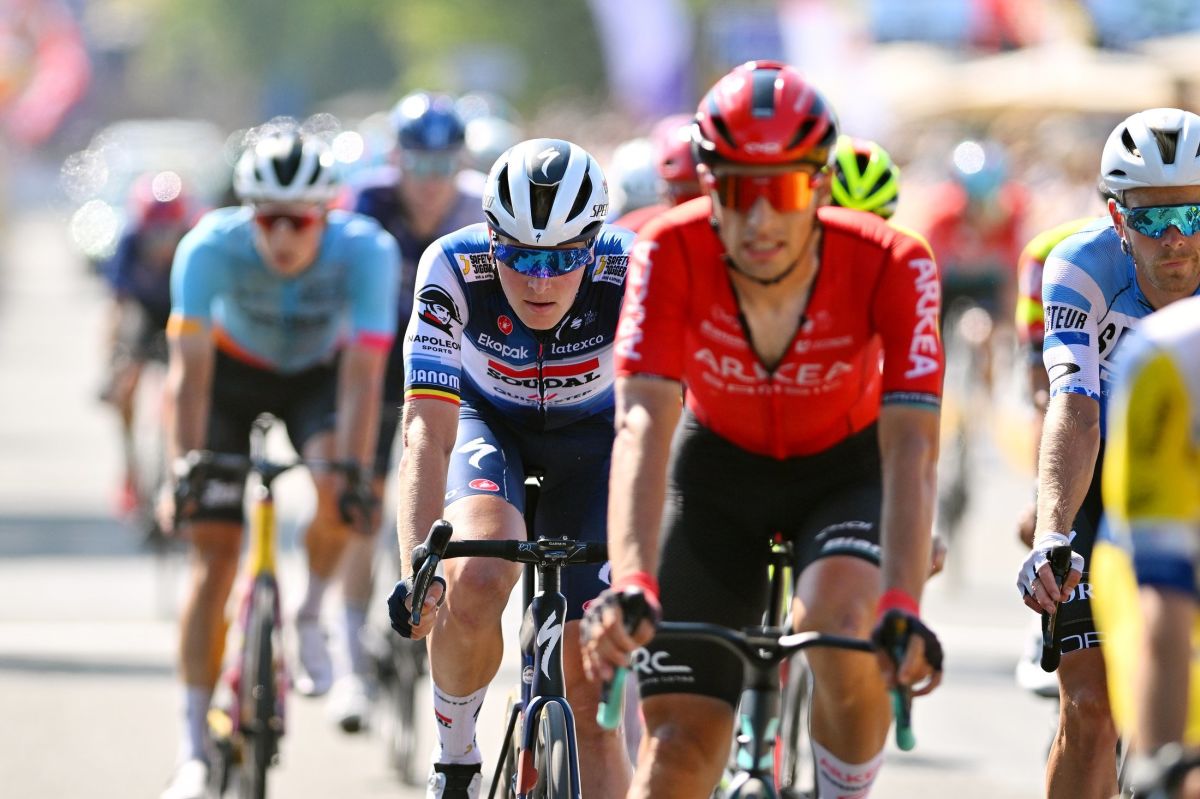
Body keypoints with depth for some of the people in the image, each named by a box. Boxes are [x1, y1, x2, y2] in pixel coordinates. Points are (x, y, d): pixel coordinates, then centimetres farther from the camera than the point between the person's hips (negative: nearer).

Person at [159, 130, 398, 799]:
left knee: (333, 484, -32)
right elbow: (189, 370, -33)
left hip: (320, 373, 0)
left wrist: (352, 470, -45)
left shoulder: (366, 250, -32)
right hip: (236, 373, 0)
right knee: (214, 552, -10)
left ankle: (313, 618, -3)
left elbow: (363, 374, -35)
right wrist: (184, 469, -42)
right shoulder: (211, 247, -32)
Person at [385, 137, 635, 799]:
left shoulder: (631, 276, -32)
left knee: (589, 684, -7)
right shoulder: (454, 271, -32)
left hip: (592, 434, 1)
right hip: (487, 420, 0)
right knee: (477, 580, -31)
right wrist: (416, 569, -48)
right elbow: (428, 433, -36)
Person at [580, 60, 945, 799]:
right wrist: (630, 587, -53)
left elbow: (911, 446, -37)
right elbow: (644, 426, -38)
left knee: (843, 623, -32)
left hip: (844, 469, -1)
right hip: (719, 467, 1)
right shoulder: (672, 254, -29)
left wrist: (903, 611, -51)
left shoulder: (890, 265, -30)